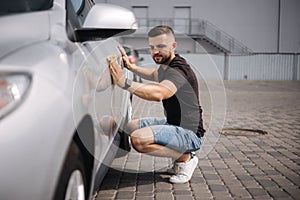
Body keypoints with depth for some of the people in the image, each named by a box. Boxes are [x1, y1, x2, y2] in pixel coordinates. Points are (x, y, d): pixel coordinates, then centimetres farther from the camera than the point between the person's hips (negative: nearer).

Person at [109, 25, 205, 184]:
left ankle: (185, 158, -6)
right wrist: (131, 67, 18)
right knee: (131, 126, 19)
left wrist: (125, 83, -48)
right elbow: (154, 75, 33)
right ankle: (179, 155, 13)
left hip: (190, 134, -11)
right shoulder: (166, 65, 8)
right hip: (174, 124, 11)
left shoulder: (177, 71, -23)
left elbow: (158, 93, -44)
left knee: (139, 139, -30)